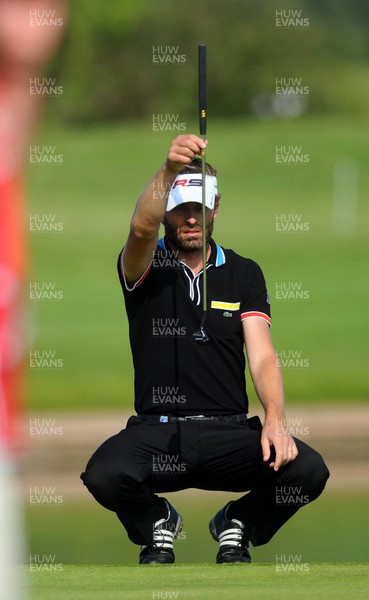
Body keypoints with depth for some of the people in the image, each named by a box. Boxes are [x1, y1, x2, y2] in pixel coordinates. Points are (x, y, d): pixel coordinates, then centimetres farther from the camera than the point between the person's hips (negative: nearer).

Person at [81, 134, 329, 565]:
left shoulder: (244, 274, 12)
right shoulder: (146, 266, 5)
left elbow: (261, 355, 0)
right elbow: (142, 228, -21)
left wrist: (275, 418, -20)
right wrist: (169, 171, -39)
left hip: (228, 432, 2)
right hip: (156, 430, -1)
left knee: (308, 471, -28)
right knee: (103, 476, -35)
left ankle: (236, 525, 8)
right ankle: (157, 525, 5)